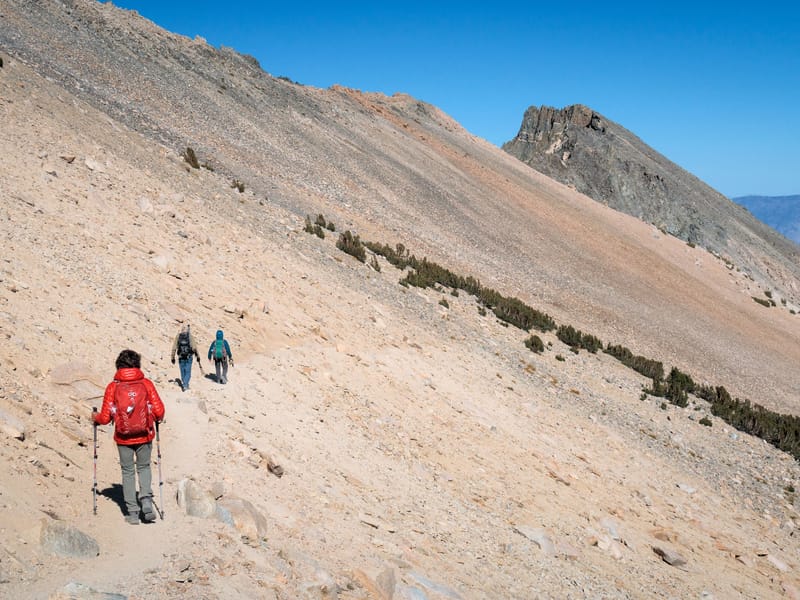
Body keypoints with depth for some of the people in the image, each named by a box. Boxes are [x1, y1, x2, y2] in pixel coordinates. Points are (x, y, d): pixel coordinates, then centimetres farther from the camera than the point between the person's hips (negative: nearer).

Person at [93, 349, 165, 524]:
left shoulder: (112, 387, -8)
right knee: (144, 468, 20)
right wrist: (158, 418, 16)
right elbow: (159, 412, -8)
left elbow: (105, 418, -6)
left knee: (128, 472, 14)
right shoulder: (147, 384, -8)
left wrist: (95, 417, 16)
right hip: (144, 436, 1)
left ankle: (133, 513, 15)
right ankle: (147, 503, 2)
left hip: (123, 438, 0)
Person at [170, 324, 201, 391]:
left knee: (183, 373, 15)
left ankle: (184, 386, 23)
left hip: (181, 358, 2)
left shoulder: (178, 336, 0)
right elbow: (194, 348, -7)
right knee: (188, 373, 2)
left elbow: (174, 348, -1)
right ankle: (185, 385, -16)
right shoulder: (190, 337, -7)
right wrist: (198, 357, 3)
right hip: (188, 358, -2)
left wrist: (173, 358, 6)